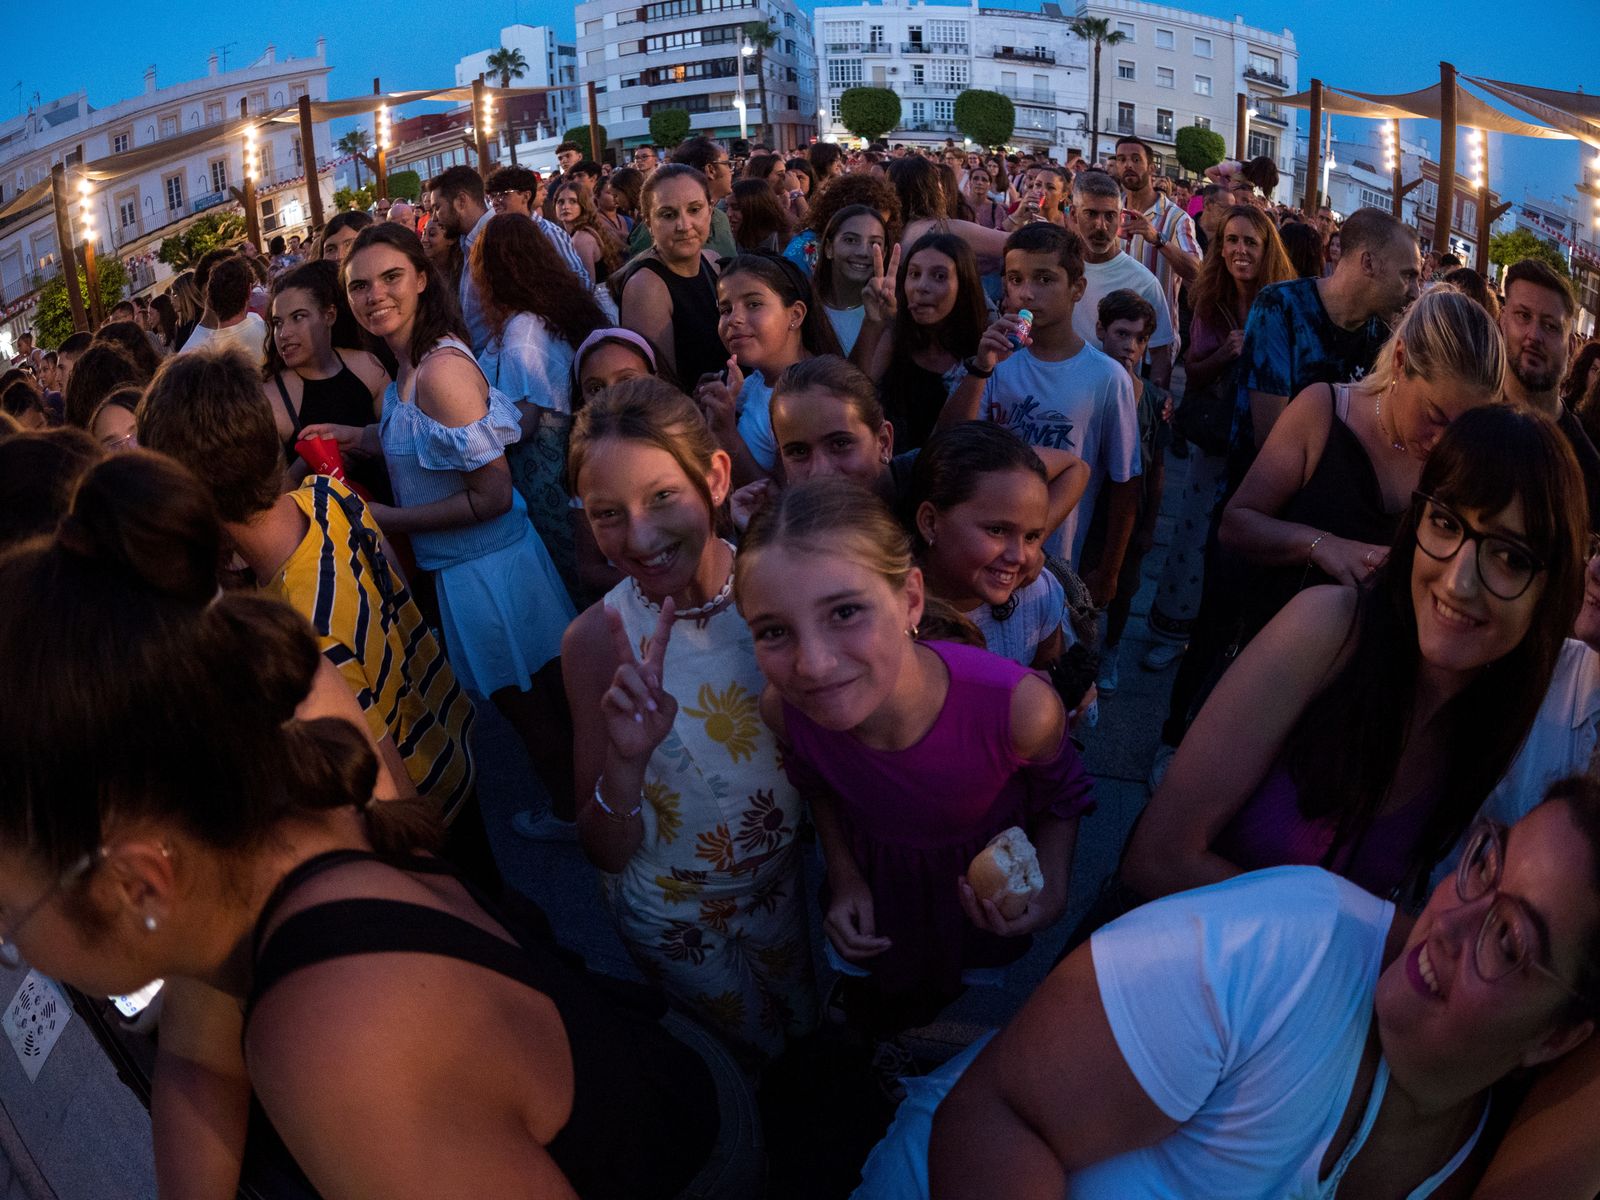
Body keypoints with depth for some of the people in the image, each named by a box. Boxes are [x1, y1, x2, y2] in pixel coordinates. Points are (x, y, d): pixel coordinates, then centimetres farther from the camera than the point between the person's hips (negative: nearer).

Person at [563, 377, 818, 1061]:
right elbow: (605, 853, -24)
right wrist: (627, 762, -42)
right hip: (671, 911, -2)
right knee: (759, 1048, 22)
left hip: (783, 877, 3)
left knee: (811, 1029, 28)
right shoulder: (598, 640, -28)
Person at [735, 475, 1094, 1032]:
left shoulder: (1020, 708, -42)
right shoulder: (783, 709, -33)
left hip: (986, 875, -1)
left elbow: (1061, 796, -15)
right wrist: (843, 876, -10)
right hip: (874, 877, 2)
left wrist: (1052, 893, -29)